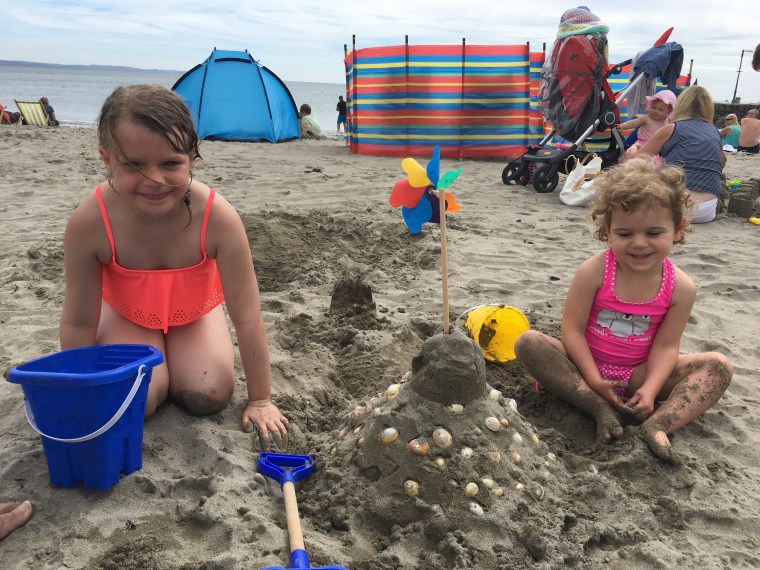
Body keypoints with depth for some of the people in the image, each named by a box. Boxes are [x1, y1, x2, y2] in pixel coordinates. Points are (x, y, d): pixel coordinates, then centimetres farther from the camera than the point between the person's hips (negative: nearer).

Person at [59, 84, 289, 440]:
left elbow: (247, 318, -28)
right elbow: (79, 323, -20)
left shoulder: (218, 218, -38)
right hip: (126, 310, 0)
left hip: (195, 309, 1)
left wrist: (260, 399, -20)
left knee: (208, 398, -12)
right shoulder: (89, 222, -35)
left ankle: (170, 354, 22)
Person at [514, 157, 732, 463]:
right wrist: (593, 380, -22)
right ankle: (600, 408, -31)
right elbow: (572, 330, -16)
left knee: (720, 367, -14)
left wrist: (650, 389, -23)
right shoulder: (593, 272, -18)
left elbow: (665, 345, -8)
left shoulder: (681, 287, -10)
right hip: (587, 365, -2)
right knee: (528, 343, -29)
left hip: (638, 374, 2)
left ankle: (657, 425, -32)